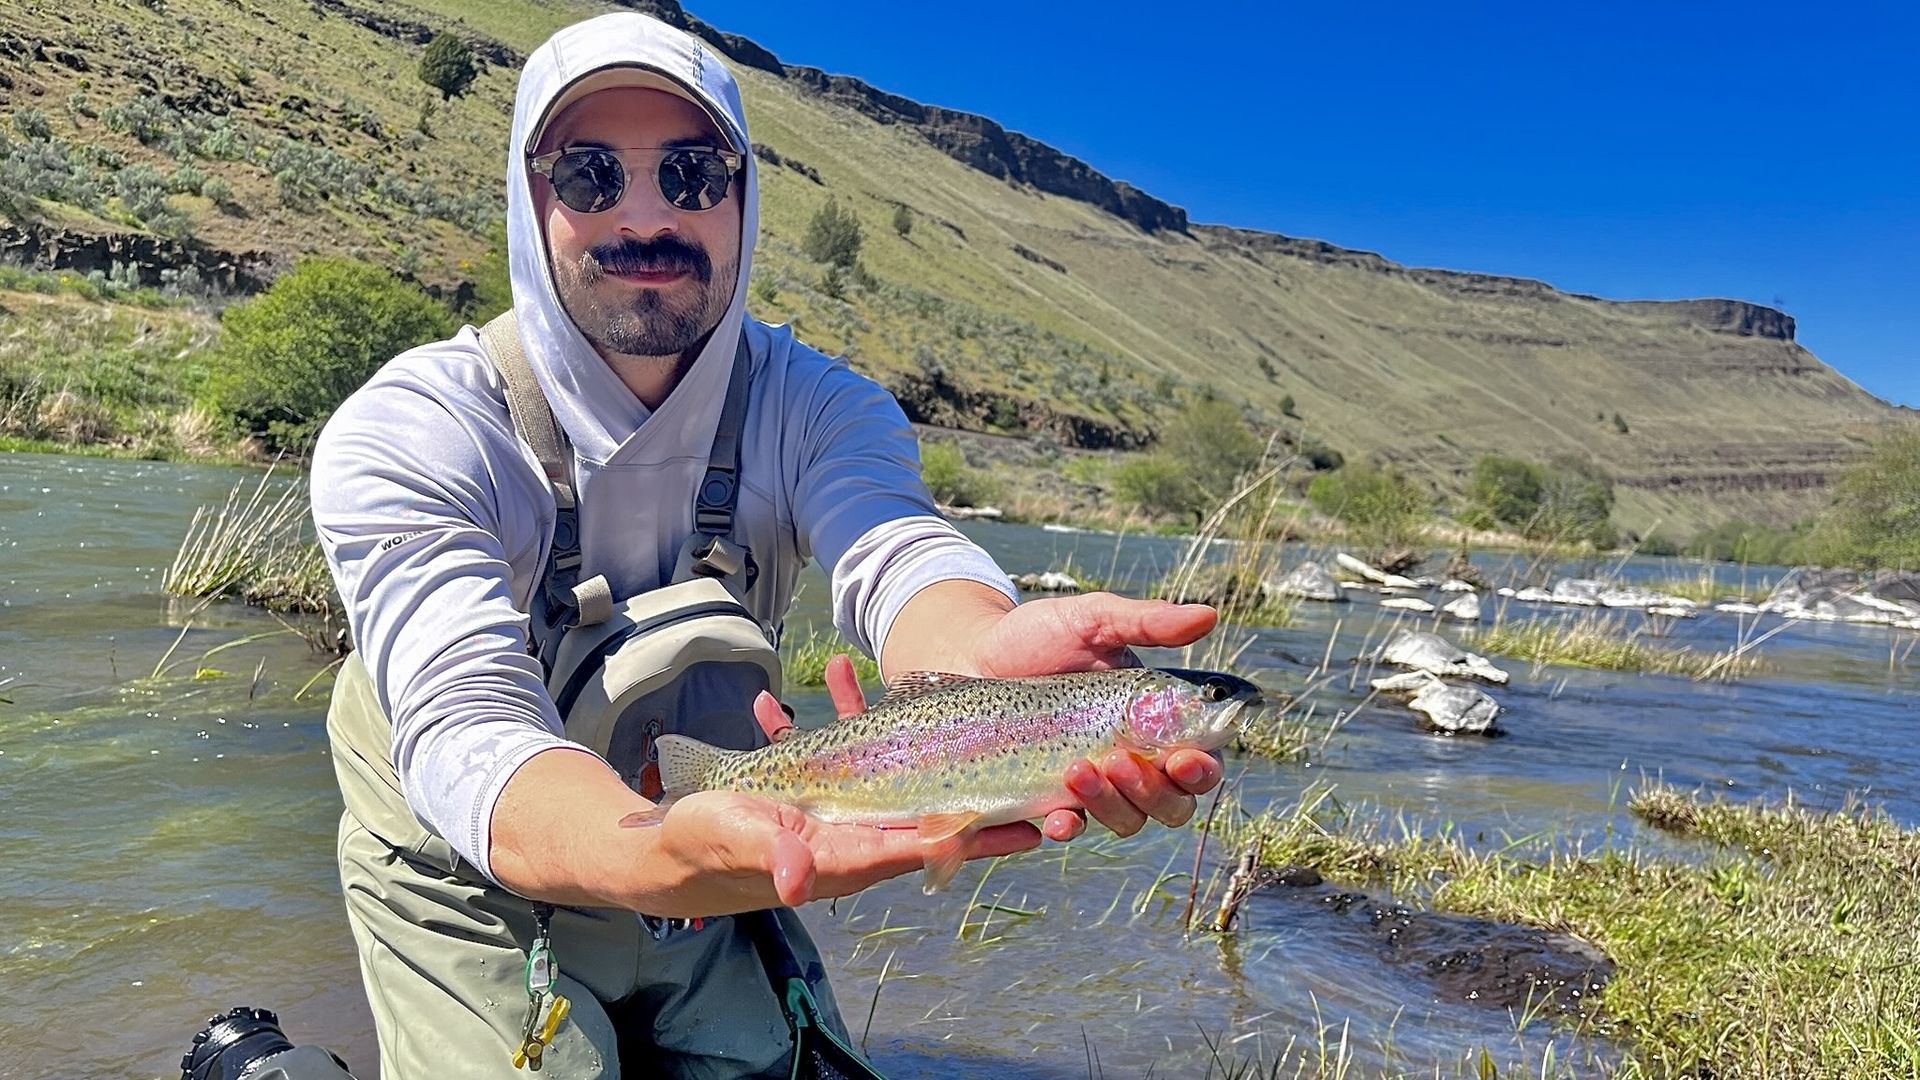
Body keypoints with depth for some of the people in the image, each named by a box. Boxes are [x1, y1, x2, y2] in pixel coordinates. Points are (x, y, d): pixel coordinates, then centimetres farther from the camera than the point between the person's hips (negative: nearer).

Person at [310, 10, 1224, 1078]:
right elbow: (463, 719, -38)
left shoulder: (816, 407, -14)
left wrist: (988, 655, -61)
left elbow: (896, 553, -36)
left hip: (717, 893, 4)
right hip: (473, 891, -3)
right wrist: (652, 854, -61)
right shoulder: (403, 433, -23)